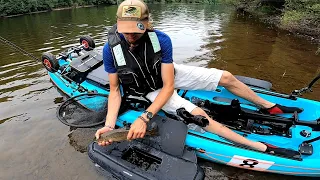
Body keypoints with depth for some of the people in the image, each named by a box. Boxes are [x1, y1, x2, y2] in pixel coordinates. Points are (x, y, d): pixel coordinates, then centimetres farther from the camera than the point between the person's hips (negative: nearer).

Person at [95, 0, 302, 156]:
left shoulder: (161, 39, -27)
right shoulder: (111, 49, -25)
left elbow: (168, 86, -26)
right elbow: (114, 89, -14)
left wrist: (144, 118, -38)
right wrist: (109, 125, -29)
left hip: (169, 74, 2)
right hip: (151, 90, -1)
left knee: (226, 77, -5)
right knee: (198, 115, -24)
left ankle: (269, 106, 22)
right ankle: (263, 147, -11)